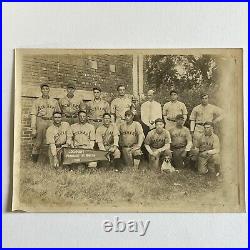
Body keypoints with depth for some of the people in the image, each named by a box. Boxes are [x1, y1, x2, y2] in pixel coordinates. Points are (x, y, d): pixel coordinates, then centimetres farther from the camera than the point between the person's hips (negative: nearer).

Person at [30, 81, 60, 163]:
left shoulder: (54, 101, 12)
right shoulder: (37, 101, 6)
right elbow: (33, 115, 1)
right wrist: (33, 129, -6)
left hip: (51, 122, 2)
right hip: (41, 122, -1)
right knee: (38, 142, 1)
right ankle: (34, 161, 13)